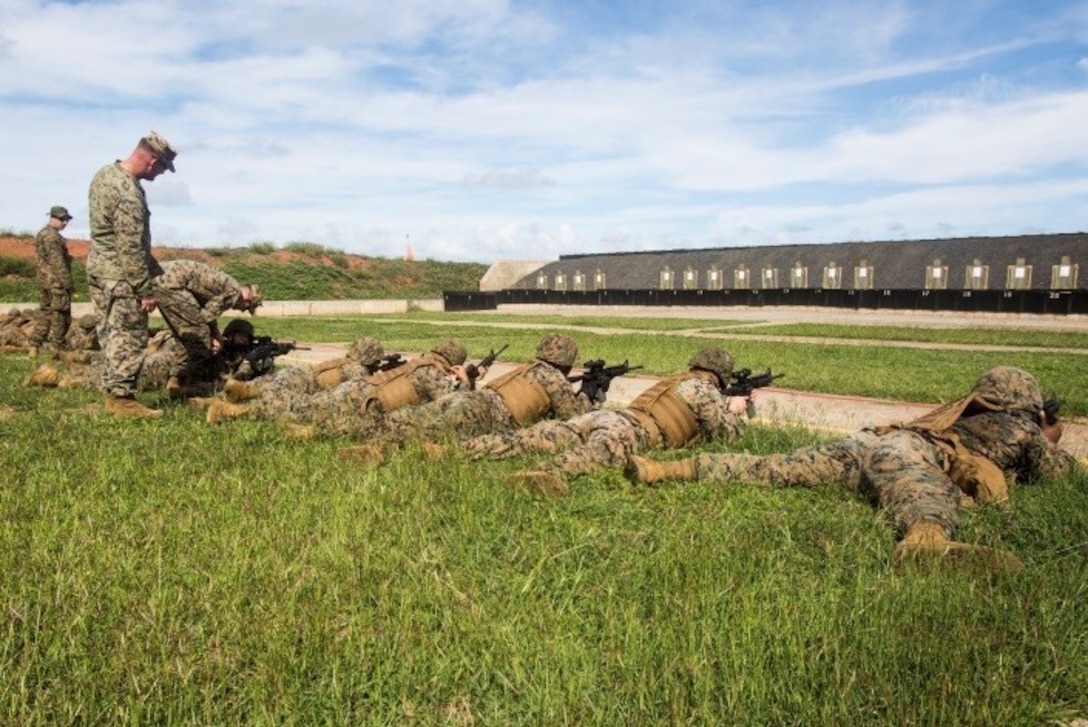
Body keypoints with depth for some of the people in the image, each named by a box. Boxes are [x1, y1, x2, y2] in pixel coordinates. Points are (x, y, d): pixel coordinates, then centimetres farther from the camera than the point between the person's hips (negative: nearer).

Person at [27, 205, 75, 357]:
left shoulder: (42, 234, 16)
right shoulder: (52, 236, -16)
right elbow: (58, 263, -20)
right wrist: (68, 283, -17)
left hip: (45, 281, 10)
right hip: (57, 281, -10)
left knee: (46, 313, 15)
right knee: (60, 315, -3)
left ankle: (34, 346, 14)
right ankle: (57, 349, 1)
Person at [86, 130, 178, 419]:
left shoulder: (105, 173, 8)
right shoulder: (128, 192, -23)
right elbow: (131, 249, -23)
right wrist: (146, 289, -17)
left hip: (98, 268, 10)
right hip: (119, 275, -10)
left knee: (112, 336, 15)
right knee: (130, 338, -4)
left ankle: (112, 392, 22)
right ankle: (122, 397, 0)